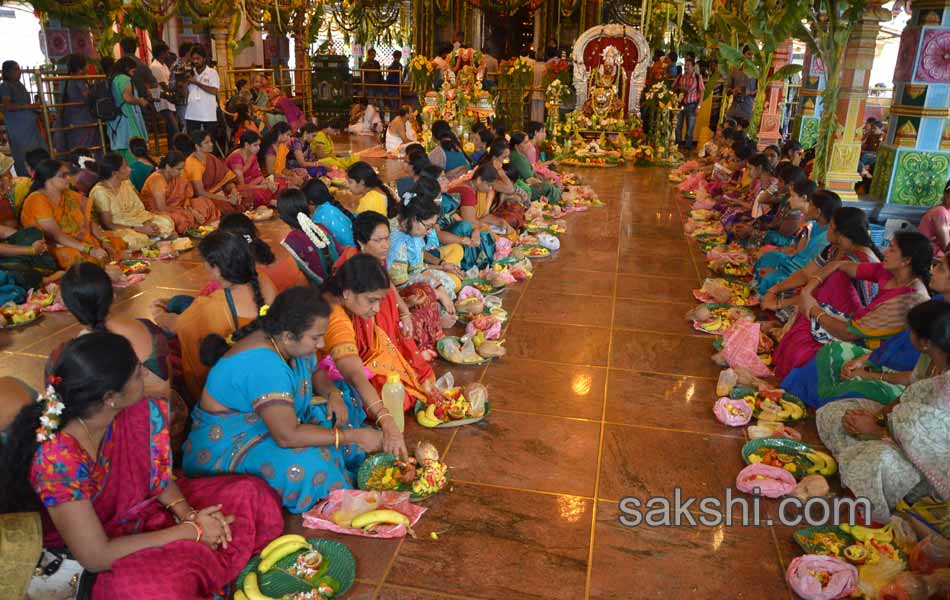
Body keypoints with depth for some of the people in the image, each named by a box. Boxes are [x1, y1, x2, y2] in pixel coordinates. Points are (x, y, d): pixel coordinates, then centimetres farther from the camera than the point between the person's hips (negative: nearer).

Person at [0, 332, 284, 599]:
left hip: (144, 506, 6)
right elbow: (96, 557, -30)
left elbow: (159, 474, 1)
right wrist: (191, 531, -25)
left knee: (250, 493, 1)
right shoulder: (56, 458, -34)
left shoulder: (137, 413, -16)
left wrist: (188, 514, -17)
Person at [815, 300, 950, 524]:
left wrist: (875, 430, -15)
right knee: (830, 413, 1)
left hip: (928, 461, -9)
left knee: (879, 458, -40)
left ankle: (874, 518, -12)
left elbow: (920, 439, -26)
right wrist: (877, 415, -8)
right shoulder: (932, 359, -7)